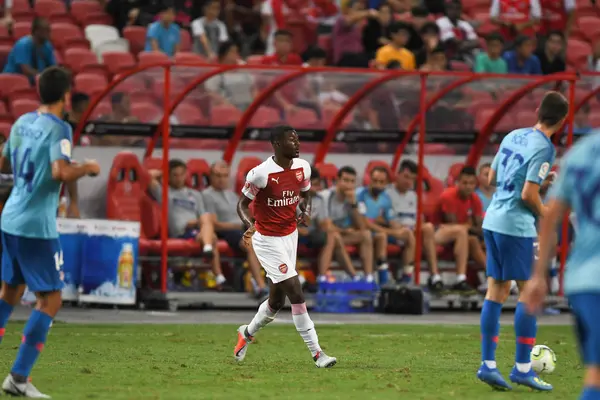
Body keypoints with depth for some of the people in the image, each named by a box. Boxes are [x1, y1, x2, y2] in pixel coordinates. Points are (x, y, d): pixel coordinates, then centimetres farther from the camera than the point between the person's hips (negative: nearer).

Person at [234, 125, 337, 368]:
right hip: (267, 241, -7)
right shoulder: (261, 173, -20)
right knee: (296, 293, -13)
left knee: (277, 300, 13)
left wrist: (306, 211, -6)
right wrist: (250, 225, -31)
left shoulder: (303, 168, -1)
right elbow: (242, 204, -11)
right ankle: (316, 353, -8)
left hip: (290, 236, 7)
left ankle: (247, 333, 41)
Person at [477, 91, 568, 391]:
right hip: (517, 225, -8)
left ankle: (487, 365, 8)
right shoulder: (544, 148, -13)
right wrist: (545, 215, 0)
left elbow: (491, 179, 17)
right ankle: (523, 368, -1)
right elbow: (529, 194, -17)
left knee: (496, 290, 9)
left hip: (493, 220, 8)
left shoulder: (513, 136, 10)